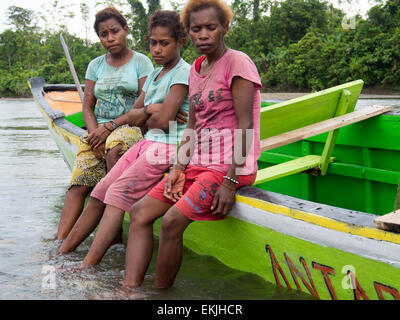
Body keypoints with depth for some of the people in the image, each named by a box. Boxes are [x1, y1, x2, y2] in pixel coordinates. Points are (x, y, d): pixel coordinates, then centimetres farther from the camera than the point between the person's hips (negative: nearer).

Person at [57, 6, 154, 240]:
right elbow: (87, 107, 12)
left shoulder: (141, 62, 4)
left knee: (114, 148, -38)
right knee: (80, 183, -19)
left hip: (131, 127, -4)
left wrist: (110, 127, -13)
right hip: (98, 131, 4)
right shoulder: (96, 65, 17)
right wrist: (95, 133, -9)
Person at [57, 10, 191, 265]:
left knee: (118, 195, -18)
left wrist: (146, 117, 4)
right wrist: (151, 109, -2)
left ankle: (88, 267, -19)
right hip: (146, 143, 8)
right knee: (99, 194, 1)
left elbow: (163, 121, -16)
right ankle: (62, 254, 8)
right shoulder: (154, 76, 19)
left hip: (167, 148, -8)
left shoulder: (183, 72, -8)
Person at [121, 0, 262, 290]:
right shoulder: (197, 68, 15)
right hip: (199, 162, 8)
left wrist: (231, 181, -20)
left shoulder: (237, 62, -9)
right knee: (140, 211, -2)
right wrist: (179, 167, 1)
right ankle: (130, 289, -3)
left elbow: (245, 124, -15)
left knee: (173, 220, -23)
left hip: (231, 165, -8)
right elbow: (192, 126, 15)